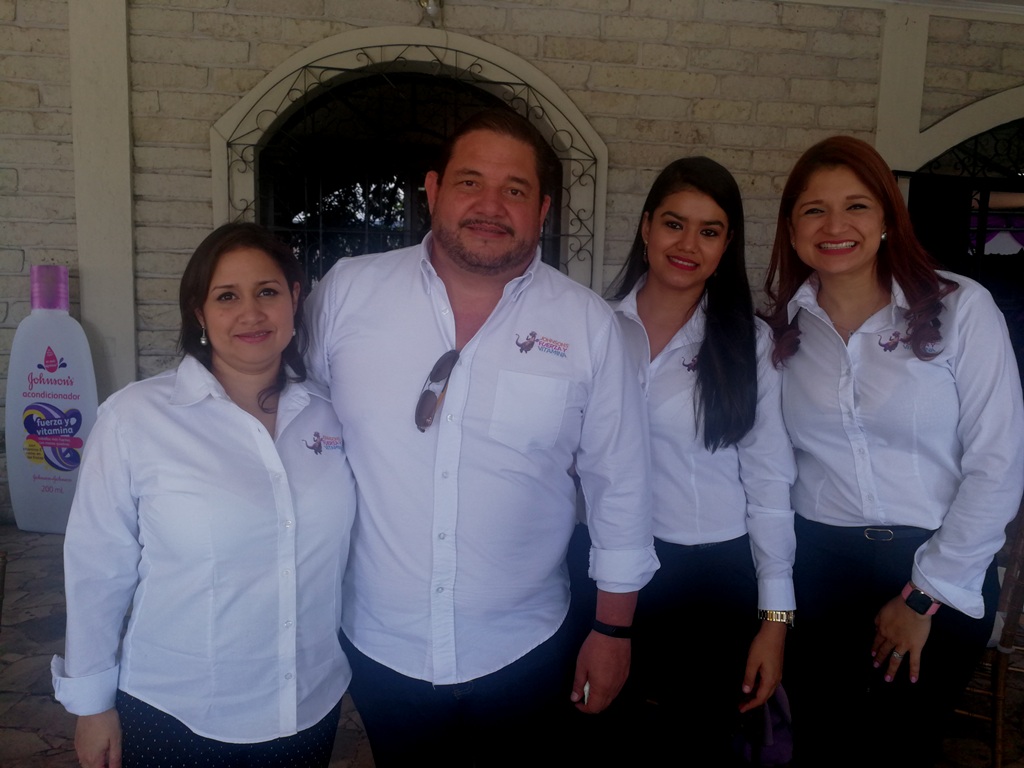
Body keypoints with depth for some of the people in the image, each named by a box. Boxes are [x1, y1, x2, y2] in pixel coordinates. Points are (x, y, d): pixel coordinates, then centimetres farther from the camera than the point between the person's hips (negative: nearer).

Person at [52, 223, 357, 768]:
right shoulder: (134, 417, -15)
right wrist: (91, 703, -2)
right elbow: (97, 570, -8)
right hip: (176, 719, -2)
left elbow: (334, 547, 4)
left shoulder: (327, 413, -5)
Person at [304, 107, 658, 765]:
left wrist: (615, 629, 2)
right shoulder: (347, 292, -8)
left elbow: (620, 483, -2)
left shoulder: (589, 324, -9)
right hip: (378, 646, 1)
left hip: (523, 655, 0)